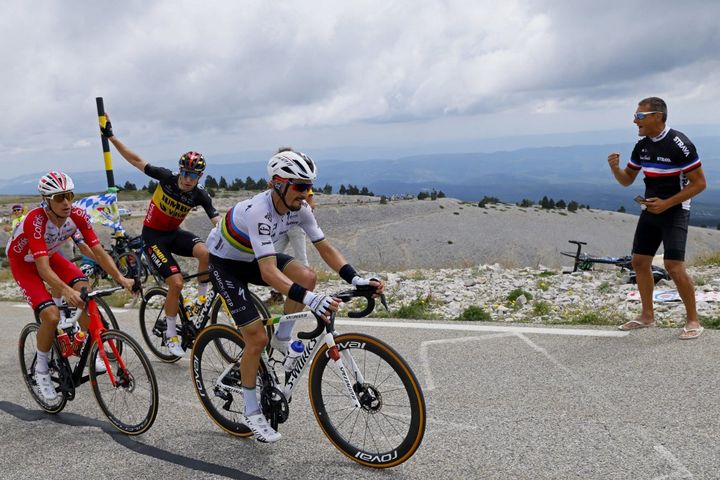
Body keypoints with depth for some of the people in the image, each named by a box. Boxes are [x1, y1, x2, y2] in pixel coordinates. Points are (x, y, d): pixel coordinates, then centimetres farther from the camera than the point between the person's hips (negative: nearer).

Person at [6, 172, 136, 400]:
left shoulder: (77, 215, -23)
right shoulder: (36, 221, -37)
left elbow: (99, 252, -21)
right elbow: (43, 268, -43)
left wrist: (121, 278, -34)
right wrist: (66, 291, -59)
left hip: (50, 256, 5)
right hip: (23, 263, -4)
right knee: (52, 315, -22)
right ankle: (41, 369, 4)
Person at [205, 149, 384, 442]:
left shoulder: (299, 208, -15)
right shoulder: (258, 211, -36)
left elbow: (324, 247, -12)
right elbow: (268, 272, -44)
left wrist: (356, 279, -25)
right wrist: (309, 299, -56)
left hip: (253, 258, 6)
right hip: (224, 263, -6)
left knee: (307, 277, -20)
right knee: (257, 338, -11)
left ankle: (282, 340, 3)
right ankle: (251, 412, 8)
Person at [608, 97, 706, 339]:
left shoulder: (679, 144, -16)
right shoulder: (642, 146, 5)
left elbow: (699, 183, -14)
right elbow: (627, 180, 12)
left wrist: (666, 204, -21)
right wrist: (615, 167, -10)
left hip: (674, 211, -7)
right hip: (650, 210, 7)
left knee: (674, 266, -15)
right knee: (639, 262, 7)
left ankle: (693, 320, 2)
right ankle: (647, 315, 21)